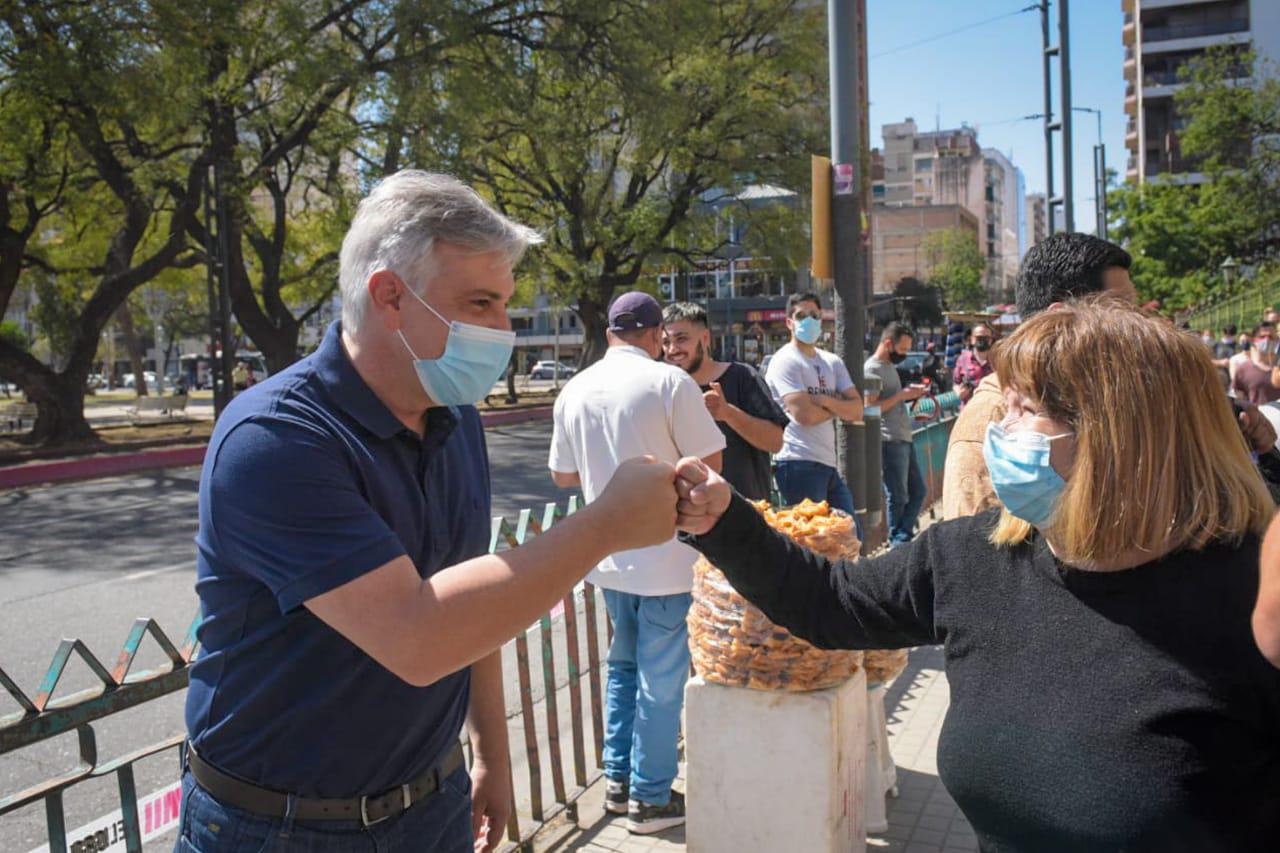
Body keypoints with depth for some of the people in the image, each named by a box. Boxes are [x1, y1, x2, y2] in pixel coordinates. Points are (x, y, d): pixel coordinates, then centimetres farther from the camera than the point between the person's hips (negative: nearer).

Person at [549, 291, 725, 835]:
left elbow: (562, 475, 10)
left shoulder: (574, 391, 2)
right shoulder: (669, 382, -14)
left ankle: (618, 780, 30)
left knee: (623, 666, 22)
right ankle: (651, 798, 17)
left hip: (608, 556, 6)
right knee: (661, 679, 7)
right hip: (664, 558, -5)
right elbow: (710, 462, -12)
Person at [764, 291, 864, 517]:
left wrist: (825, 400, -11)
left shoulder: (832, 362, 16)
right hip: (799, 464, -8)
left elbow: (857, 411, 6)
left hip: (830, 464, 8)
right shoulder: (785, 361, -6)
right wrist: (839, 407, 0)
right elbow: (804, 414, -17)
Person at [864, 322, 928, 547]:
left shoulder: (889, 366, 19)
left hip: (904, 440, 10)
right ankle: (898, 542, 9)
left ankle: (903, 537, 18)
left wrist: (910, 394, 8)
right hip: (890, 442, -10)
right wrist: (901, 395, -16)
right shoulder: (872, 368, -11)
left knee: (918, 490, 13)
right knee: (897, 496, -2)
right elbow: (870, 407, -18)